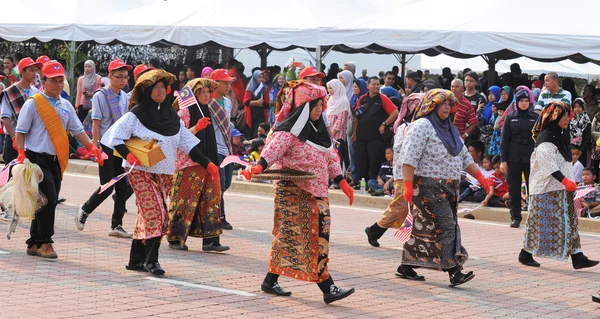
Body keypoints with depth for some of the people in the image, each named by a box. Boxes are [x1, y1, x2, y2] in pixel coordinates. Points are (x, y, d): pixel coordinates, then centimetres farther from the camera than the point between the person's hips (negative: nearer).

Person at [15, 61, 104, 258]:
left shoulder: (66, 106, 13)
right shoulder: (33, 103, -4)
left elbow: (77, 130, 14)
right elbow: (21, 131, -4)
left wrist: (92, 147, 0)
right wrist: (21, 154, -16)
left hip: (56, 160, 6)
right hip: (37, 158, -6)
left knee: (49, 202, 7)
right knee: (49, 199, -15)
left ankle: (35, 244, 17)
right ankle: (44, 242, -6)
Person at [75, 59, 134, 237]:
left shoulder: (125, 97, 9)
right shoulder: (101, 96, -8)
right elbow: (96, 124, -10)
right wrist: (95, 147, -15)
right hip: (106, 146, -6)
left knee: (122, 186, 4)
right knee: (107, 187, -6)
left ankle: (117, 226, 11)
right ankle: (84, 210, 18)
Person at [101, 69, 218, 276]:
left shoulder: (171, 116, 12)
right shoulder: (136, 115, -6)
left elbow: (187, 142, 12)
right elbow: (114, 136, -11)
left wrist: (207, 164, 6)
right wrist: (128, 155, -26)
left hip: (164, 172, 6)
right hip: (141, 171, -6)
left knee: (147, 216, 7)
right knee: (157, 213, -14)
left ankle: (137, 260, 14)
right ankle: (151, 259, -8)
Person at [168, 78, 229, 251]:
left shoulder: (207, 112, 17)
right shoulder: (185, 112, -7)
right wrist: (196, 128, -26)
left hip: (207, 164, 7)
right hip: (189, 164, -7)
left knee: (211, 199, 1)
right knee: (185, 202, -4)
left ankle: (210, 239, 2)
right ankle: (176, 239, 6)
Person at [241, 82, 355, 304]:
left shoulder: (320, 130, 17)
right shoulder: (290, 130, -9)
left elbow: (331, 158, 23)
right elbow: (274, 148, -23)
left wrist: (341, 181, 17)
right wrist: (258, 167, -41)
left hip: (316, 192, 8)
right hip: (293, 191, -8)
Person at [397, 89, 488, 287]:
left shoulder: (449, 129, 21)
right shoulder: (422, 126, -8)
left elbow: (464, 156, 25)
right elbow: (409, 157, -16)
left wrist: (479, 176, 16)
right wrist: (408, 185, -23)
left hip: (447, 188, 9)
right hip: (429, 187, -9)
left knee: (424, 227, 10)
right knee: (445, 226, -13)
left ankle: (406, 267, 17)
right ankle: (454, 272, -15)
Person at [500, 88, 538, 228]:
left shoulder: (535, 117, 4)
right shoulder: (510, 117, 5)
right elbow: (505, 139, 4)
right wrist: (503, 160, -2)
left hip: (531, 157, 0)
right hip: (513, 158, 1)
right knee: (514, 189, 3)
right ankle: (515, 217, 10)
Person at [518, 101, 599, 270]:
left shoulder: (559, 136, 15)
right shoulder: (546, 138, -15)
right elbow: (548, 163, -25)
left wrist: (569, 182, 15)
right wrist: (565, 181, -28)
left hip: (561, 189, 10)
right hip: (548, 188, -10)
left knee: (569, 221, 4)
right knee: (543, 222, -3)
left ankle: (577, 257, 2)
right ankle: (526, 254, 9)